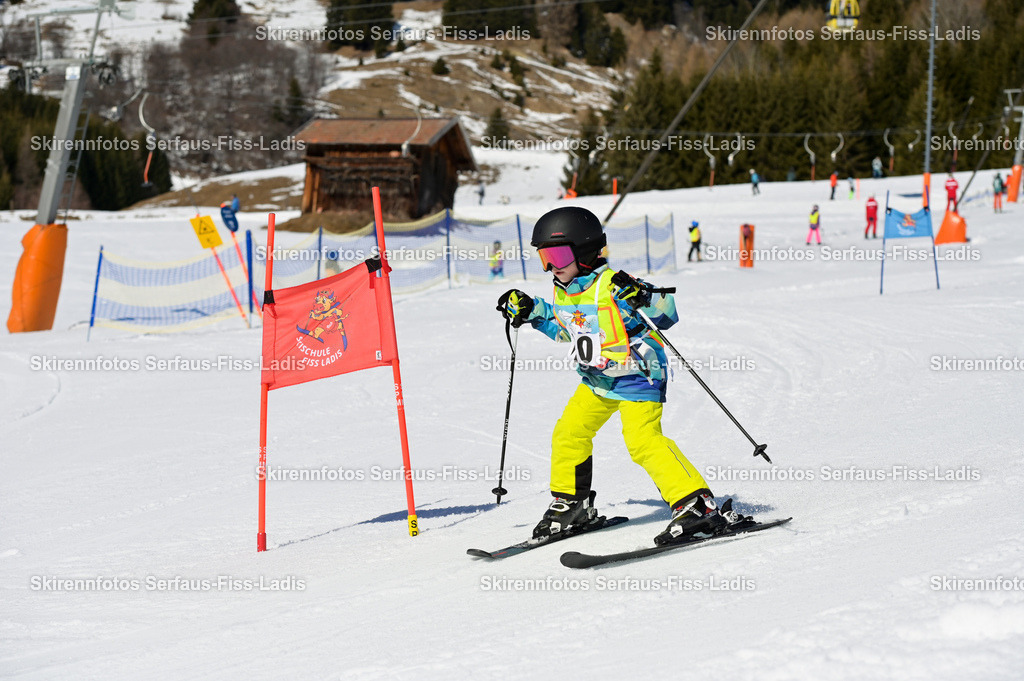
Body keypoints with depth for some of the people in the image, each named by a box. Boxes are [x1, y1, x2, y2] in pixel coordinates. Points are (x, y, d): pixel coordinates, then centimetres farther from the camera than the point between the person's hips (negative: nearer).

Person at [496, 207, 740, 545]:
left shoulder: (611, 287, -22)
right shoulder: (563, 293, 4)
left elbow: (668, 312, -23)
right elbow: (563, 328, 26)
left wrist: (642, 297, -42)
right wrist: (529, 311, 18)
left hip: (637, 377, -9)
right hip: (597, 379, 9)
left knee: (643, 440, -22)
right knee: (568, 433, 9)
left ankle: (698, 505, -24)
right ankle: (571, 504, 28)